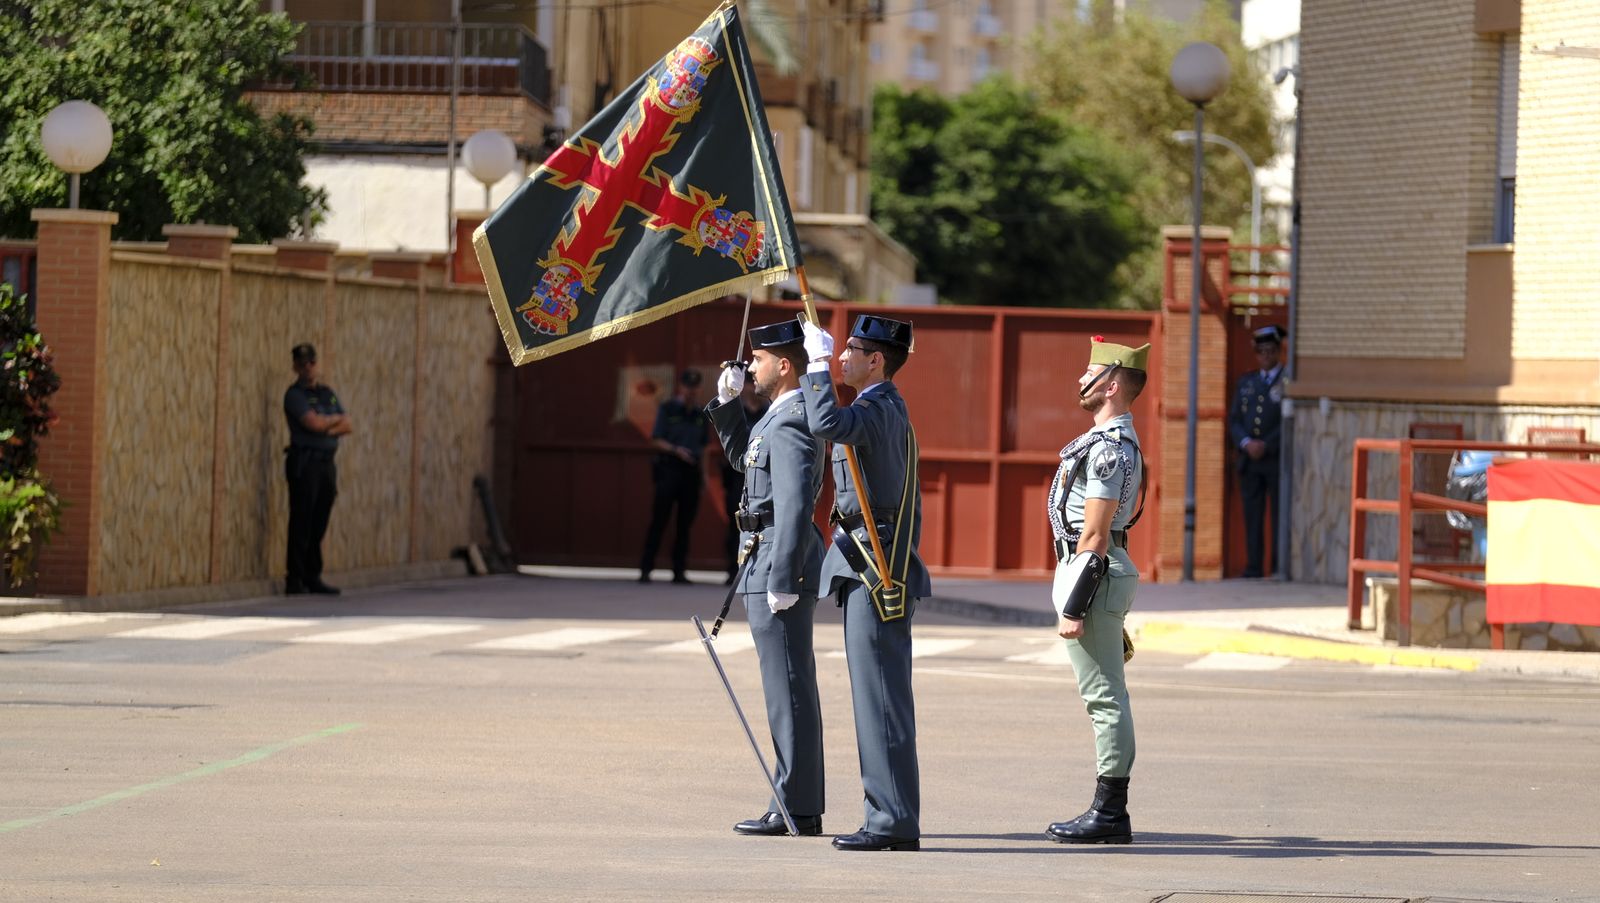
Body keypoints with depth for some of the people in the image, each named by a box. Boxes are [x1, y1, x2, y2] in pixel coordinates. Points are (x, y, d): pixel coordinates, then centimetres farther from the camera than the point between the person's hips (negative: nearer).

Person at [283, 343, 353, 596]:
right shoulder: (295, 394, -4)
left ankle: (313, 578, 11)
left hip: (326, 462, 6)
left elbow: (347, 426, 10)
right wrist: (336, 419, 2)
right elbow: (314, 423, -16)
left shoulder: (328, 393, 17)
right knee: (301, 524, -7)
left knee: (319, 525, 7)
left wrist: (328, 429, -8)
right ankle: (294, 579, -6)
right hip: (305, 461, -6)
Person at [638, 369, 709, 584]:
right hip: (669, 469, -4)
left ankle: (679, 570, 5)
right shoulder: (667, 409, 2)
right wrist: (675, 450, -19)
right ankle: (645, 569, -8)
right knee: (659, 520, -7)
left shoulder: (700, 415, 16)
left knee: (685, 524, 3)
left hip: (691, 472, 4)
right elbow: (656, 440, -2)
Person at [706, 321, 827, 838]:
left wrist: (782, 581, -25)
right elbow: (742, 456, 31)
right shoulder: (778, 417, 15)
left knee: (788, 688, -8)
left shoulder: (792, 424, -17)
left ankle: (796, 809, -6)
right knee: (790, 688, 12)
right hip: (772, 567, 11)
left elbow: (794, 507, -24)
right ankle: (800, 805, 16)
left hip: (780, 565, -11)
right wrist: (727, 402, 16)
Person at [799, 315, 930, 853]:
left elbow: (827, 424, -33)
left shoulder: (881, 411, -13)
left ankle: (894, 822, -10)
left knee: (881, 700, -10)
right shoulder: (887, 411, 20)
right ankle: (890, 816, 13)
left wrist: (818, 361, -21)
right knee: (878, 700, 11)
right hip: (871, 573, 11)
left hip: (875, 577, -11)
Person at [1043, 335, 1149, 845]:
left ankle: (1109, 814, -6)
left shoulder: (1108, 448, -17)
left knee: (1104, 697, -8)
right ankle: (1110, 812, 14)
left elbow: (1095, 536, -20)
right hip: (1106, 572, 11)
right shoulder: (1116, 441, 16)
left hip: (1093, 574, -11)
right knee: (1107, 697, 11)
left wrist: (1075, 607, -21)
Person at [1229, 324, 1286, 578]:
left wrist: (1266, 445, -14)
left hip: (1278, 459, -5)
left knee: (1281, 516, -5)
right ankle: (1253, 568, 3)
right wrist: (1246, 443, -6)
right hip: (1249, 461, 5)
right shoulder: (1246, 382, 17)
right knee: (1252, 516, 2)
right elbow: (1234, 420, 12)